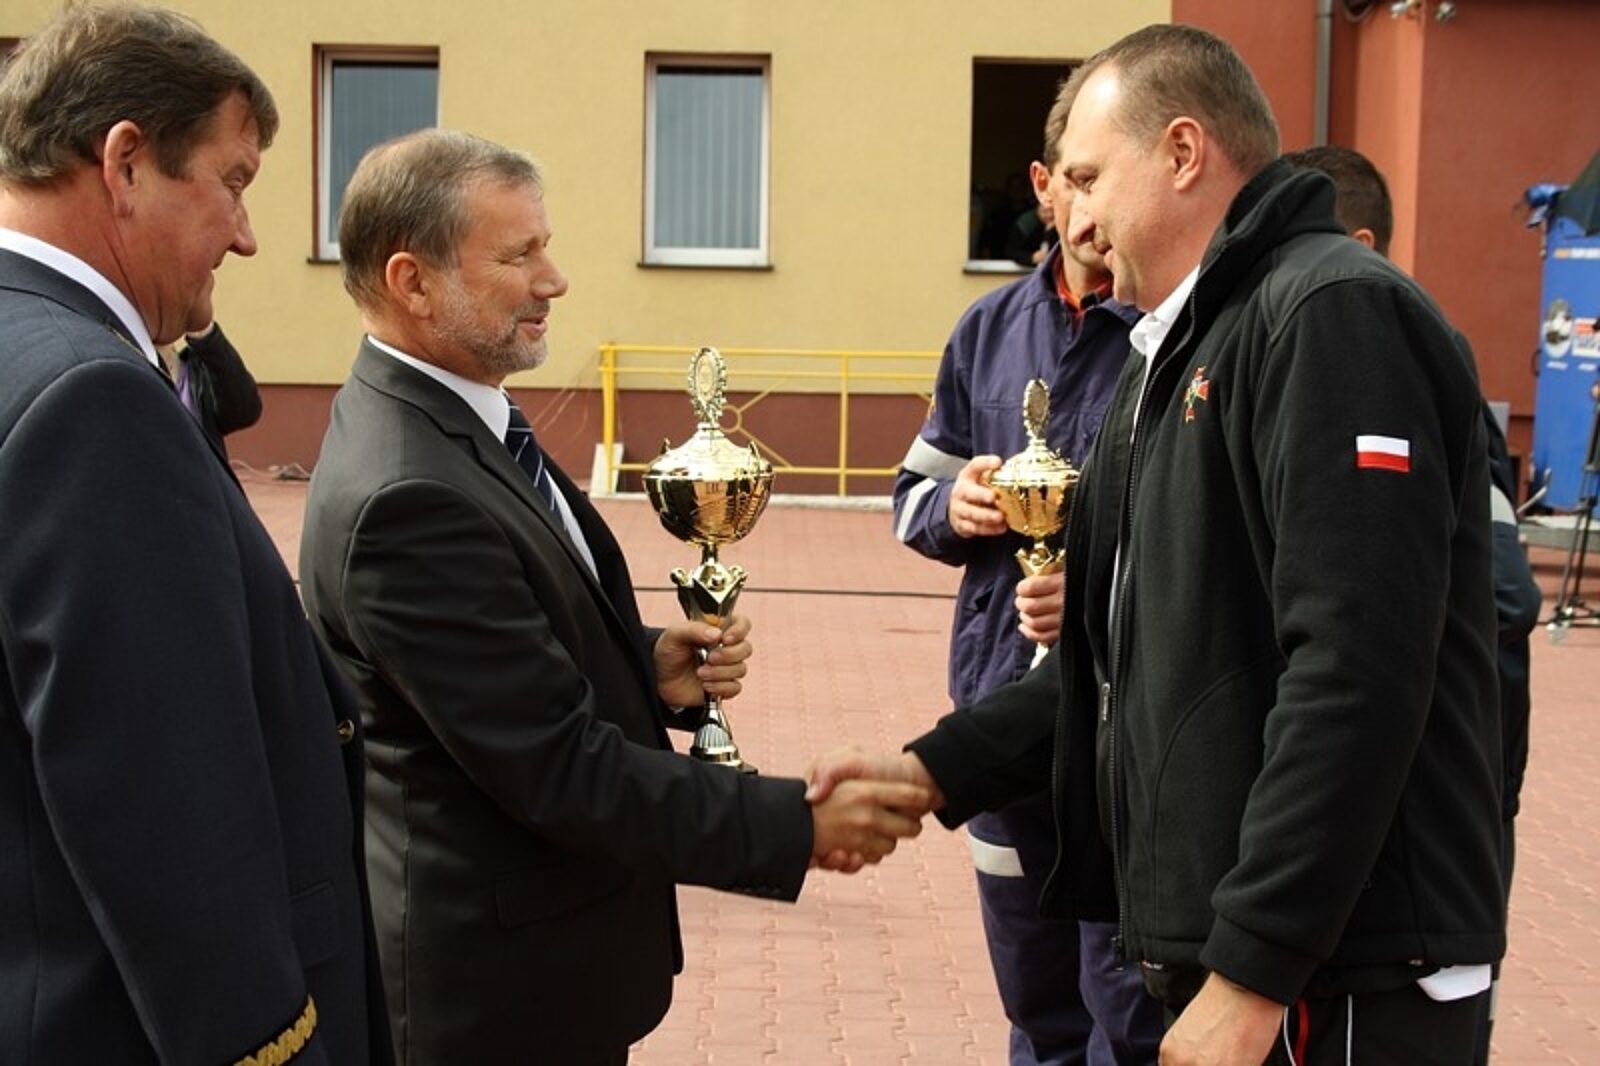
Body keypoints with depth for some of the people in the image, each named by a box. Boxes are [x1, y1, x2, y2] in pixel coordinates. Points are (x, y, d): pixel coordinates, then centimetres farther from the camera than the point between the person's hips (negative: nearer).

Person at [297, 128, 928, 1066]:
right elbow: (558, 766, -26)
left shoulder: (450, 421, 3)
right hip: (503, 977, -9)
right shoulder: (405, 496, -27)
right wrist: (796, 827, -21)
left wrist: (648, 666, -4)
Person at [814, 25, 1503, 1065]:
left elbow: (1356, 673, -23)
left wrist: (1253, 972, -23)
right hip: (1228, 949, 9)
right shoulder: (1182, 353, 16)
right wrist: (933, 770, 8)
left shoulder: (1335, 315, -15)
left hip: (1336, 980, -9)